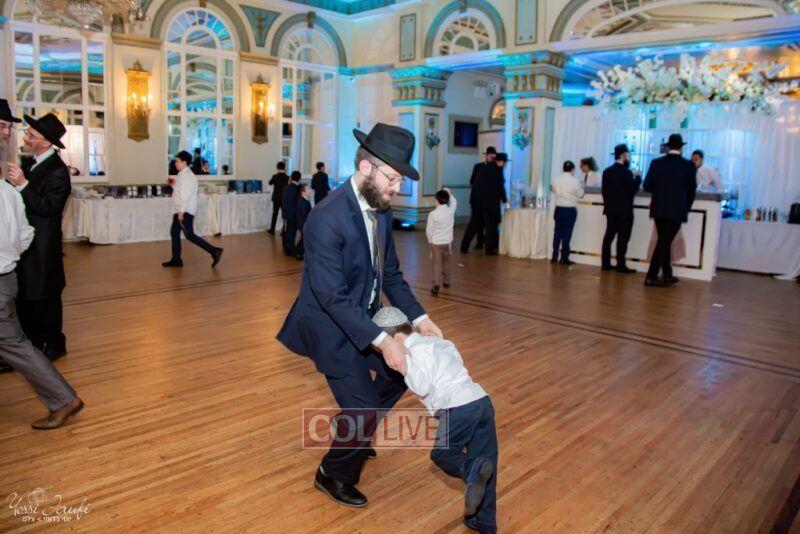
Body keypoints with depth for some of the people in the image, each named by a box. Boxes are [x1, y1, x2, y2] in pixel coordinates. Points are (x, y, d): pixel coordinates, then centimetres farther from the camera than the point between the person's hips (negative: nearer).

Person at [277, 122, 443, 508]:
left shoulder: (380, 209, -2)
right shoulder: (327, 219, -29)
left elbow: (391, 273, 6)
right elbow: (332, 296, -30)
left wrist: (419, 317, -3)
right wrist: (381, 340, -31)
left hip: (362, 319, 9)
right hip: (331, 325, -8)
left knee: (401, 370, 18)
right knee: (363, 408, -3)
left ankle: (352, 431, 40)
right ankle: (333, 475, 26)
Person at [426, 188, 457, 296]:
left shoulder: (433, 214, -15)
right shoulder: (451, 211, -6)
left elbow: (429, 230, -8)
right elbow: (454, 202, 19)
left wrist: (430, 241, 7)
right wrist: (449, 193, 25)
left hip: (436, 242, -4)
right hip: (448, 242, 4)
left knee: (437, 264, -2)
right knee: (446, 262, 21)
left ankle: (436, 286, -10)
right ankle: (446, 281, 35)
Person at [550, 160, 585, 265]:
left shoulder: (556, 179, 0)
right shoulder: (575, 181, -11)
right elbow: (580, 194, -3)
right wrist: (582, 185, 14)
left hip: (559, 208, 4)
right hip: (570, 209, -3)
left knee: (557, 232, 9)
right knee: (567, 233, 0)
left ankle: (554, 256, 10)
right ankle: (564, 258, 2)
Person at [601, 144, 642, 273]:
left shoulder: (607, 171, 7)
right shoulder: (626, 172, -14)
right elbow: (633, 189, -12)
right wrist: (638, 177, 2)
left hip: (610, 210, 7)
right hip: (624, 211, -7)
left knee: (609, 236, 9)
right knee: (623, 238, -3)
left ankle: (606, 263, 11)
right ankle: (621, 265, -1)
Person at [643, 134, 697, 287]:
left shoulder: (656, 163, 0)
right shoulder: (689, 165, -5)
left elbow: (647, 186, 0)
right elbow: (691, 189, -1)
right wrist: (686, 208, 14)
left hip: (659, 209, 3)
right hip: (677, 210, -3)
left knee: (664, 241, 15)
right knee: (665, 242, 0)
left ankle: (667, 275, 23)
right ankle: (651, 276, -3)